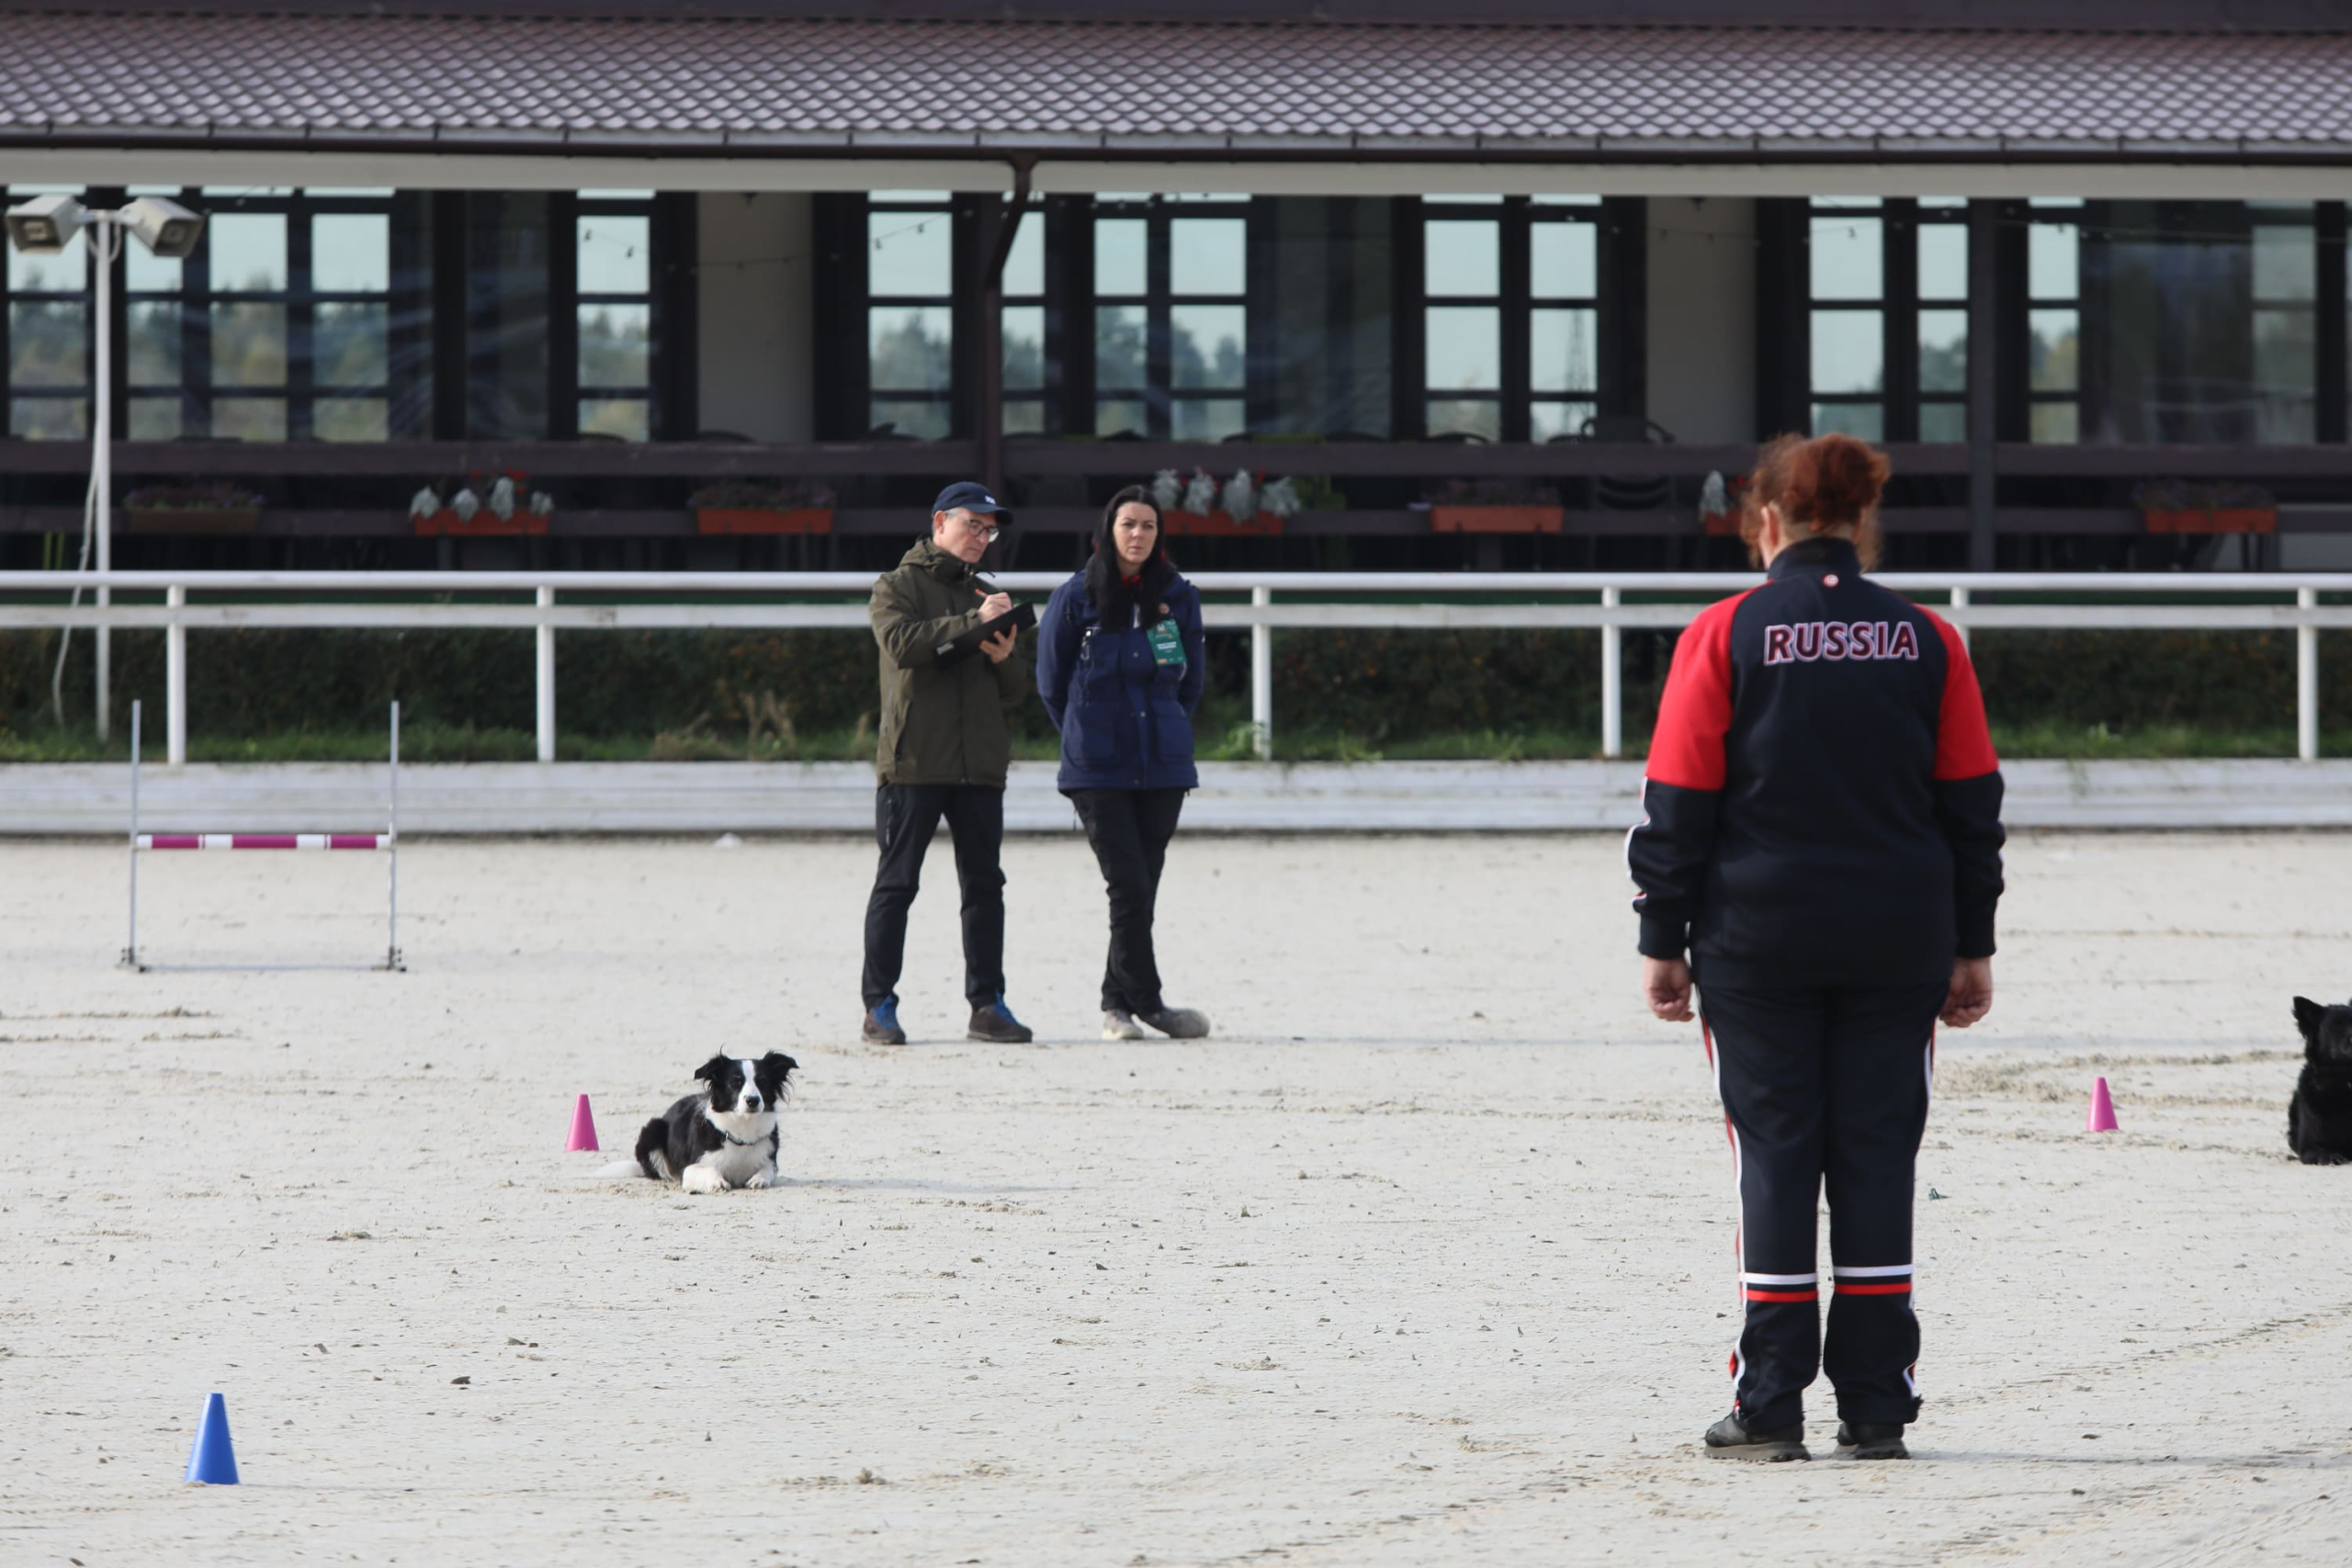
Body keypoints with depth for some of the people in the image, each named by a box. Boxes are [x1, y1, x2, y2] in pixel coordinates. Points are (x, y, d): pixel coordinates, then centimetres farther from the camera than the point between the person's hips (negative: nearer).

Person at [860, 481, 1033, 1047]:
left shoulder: (985, 595, 19)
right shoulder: (898, 587, 5)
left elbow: (1011, 693, 16)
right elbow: (902, 641, -16)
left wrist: (1003, 658, -6)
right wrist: (971, 624, -22)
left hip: (979, 764, 5)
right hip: (913, 760, -5)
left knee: (984, 884, 3)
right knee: (896, 883, -3)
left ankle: (987, 1004, 7)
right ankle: (879, 1006, 1)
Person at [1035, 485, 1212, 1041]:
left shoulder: (1178, 598, 6)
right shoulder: (1076, 598, -2)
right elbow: (1052, 682, 8)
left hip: (1163, 766, 3)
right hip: (1098, 770, -3)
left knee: (1141, 890, 3)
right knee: (1129, 886, -10)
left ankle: (1117, 1003, 13)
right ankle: (1147, 1003, -3)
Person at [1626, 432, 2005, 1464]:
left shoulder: (1724, 636, -5)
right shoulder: (1927, 643, 3)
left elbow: (1678, 800, -4)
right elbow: (1972, 800, 6)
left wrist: (1664, 940, 2)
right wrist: (1970, 947, 13)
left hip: (1760, 936, -2)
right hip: (1900, 942, 2)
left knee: (1775, 1155, 3)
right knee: (1877, 1157, 6)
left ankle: (1770, 1408, 1)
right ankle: (1876, 1407, 6)